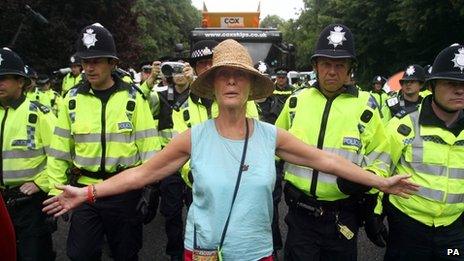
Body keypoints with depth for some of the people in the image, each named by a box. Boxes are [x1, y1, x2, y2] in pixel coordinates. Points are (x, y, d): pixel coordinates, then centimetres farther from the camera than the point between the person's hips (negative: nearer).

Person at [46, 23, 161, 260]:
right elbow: (60, 151, 5)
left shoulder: (133, 98, -7)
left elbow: (149, 147, -6)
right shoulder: (72, 99, 0)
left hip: (125, 191, -2)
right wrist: (57, 192, 4)